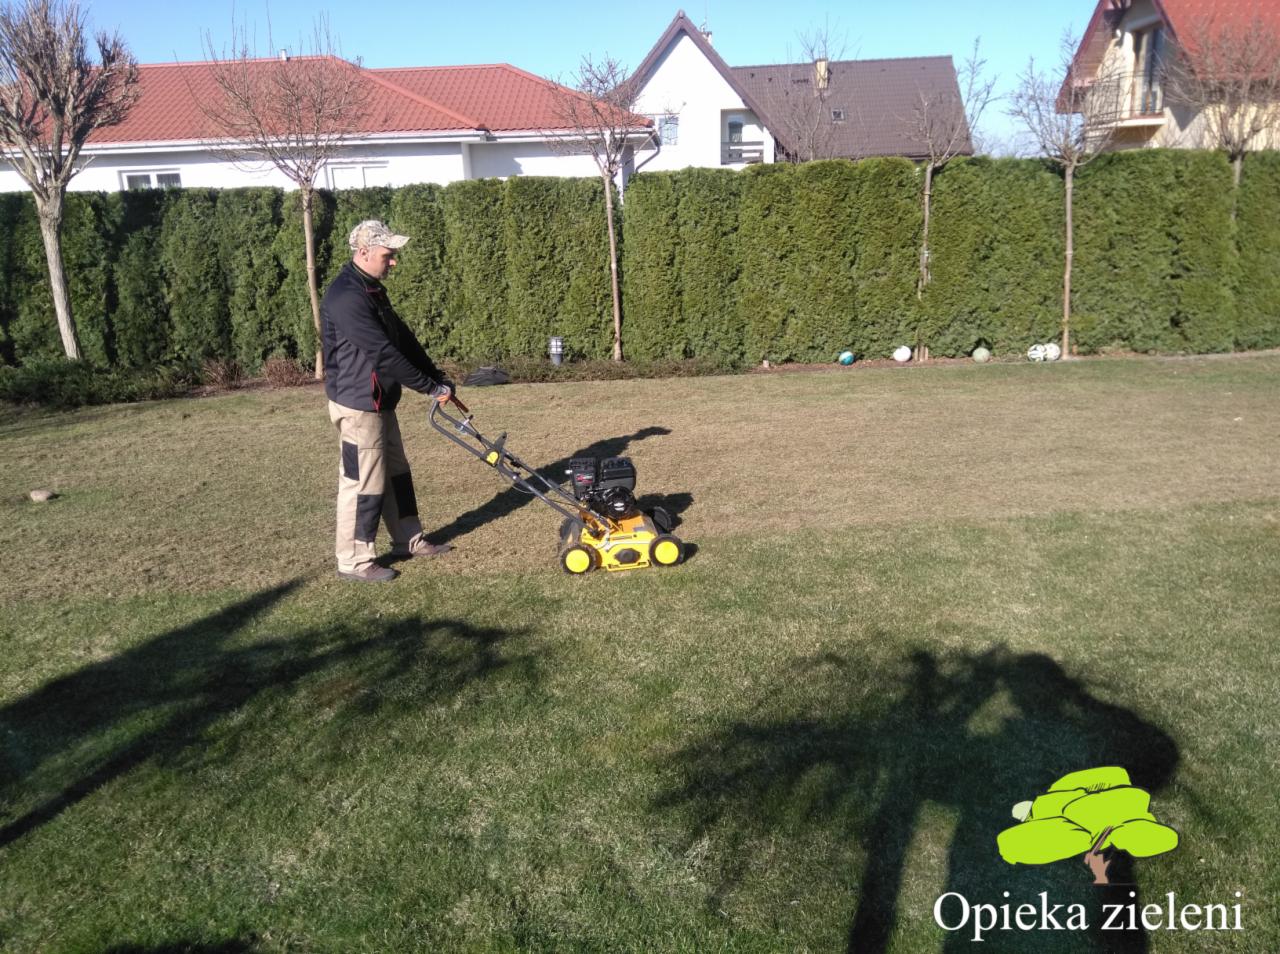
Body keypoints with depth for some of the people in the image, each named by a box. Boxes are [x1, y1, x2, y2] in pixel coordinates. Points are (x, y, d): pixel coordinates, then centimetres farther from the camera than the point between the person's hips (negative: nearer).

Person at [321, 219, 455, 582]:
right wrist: (430, 387, -19)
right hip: (358, 406, -10)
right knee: (365, 483, -1)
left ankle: (409, 541, 32)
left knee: (396, 473, 18)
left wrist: (438, 378, 7)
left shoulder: (372, 290, 11)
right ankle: (354, 561, 12)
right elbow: (384, 353, -25)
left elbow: (403, 339, 14)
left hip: (380, 403, 10)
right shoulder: (346, 297, -23)